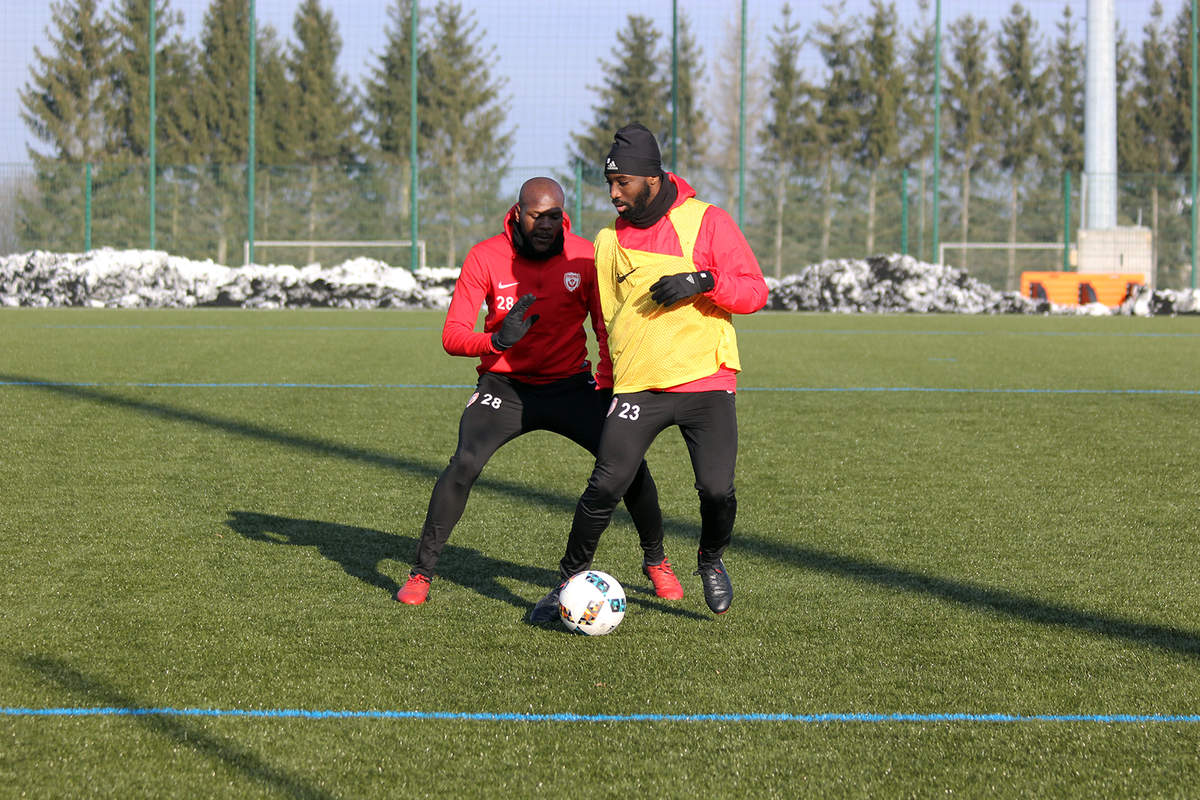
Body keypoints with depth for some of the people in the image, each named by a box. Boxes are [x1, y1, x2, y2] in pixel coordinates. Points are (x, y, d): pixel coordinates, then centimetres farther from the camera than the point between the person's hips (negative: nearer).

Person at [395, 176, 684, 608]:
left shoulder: (585, 256, -8)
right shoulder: (485, 257, -11)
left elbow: (608, 329, -1)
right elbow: (452, 336, -13)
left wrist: (607, 387, -16)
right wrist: (497, 340, -33)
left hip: (570, 385, 1)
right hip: (505, 385, -1)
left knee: (628, 461, -12)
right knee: (464, 464, -23)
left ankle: (655, 561, 14)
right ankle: (421, 572, -8)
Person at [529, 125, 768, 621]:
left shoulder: (706, 221, 0)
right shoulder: (610, 240, 11)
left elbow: (754, 292, -2)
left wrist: (702, 282, -19)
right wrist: (612, 376, 17)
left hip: (706, 383, -2)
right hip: (637, 388, 2)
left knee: (717, 491, -11)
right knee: (605, 486, -11)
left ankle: (711, 561, 21)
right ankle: (571, 577, 8)